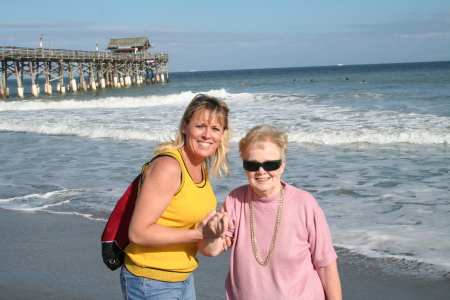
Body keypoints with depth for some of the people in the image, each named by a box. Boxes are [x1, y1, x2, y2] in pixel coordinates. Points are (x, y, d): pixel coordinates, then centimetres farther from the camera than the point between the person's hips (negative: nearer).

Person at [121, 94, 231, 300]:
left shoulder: (202, 168, 5)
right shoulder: (168, 167, -21)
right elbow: (138, 232, -24)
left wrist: (213, 230, -1)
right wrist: (199, 234, -24)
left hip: (183, 278, 8)